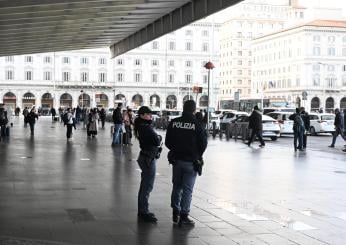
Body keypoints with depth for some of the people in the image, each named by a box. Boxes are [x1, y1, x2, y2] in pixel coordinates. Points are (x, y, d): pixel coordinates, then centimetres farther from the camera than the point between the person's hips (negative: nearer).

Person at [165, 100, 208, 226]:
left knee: (176, 186, 17)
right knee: (187, 189, 3)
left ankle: (175, 214, 23)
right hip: (191, 161, -4)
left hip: (176, 159, 4)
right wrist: (197, 155, 10)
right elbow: (203, 143, -8)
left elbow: (167, 142, 2)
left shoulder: (173, 123, -2)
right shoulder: (196, 124, -13)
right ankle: (183, 216, 6)